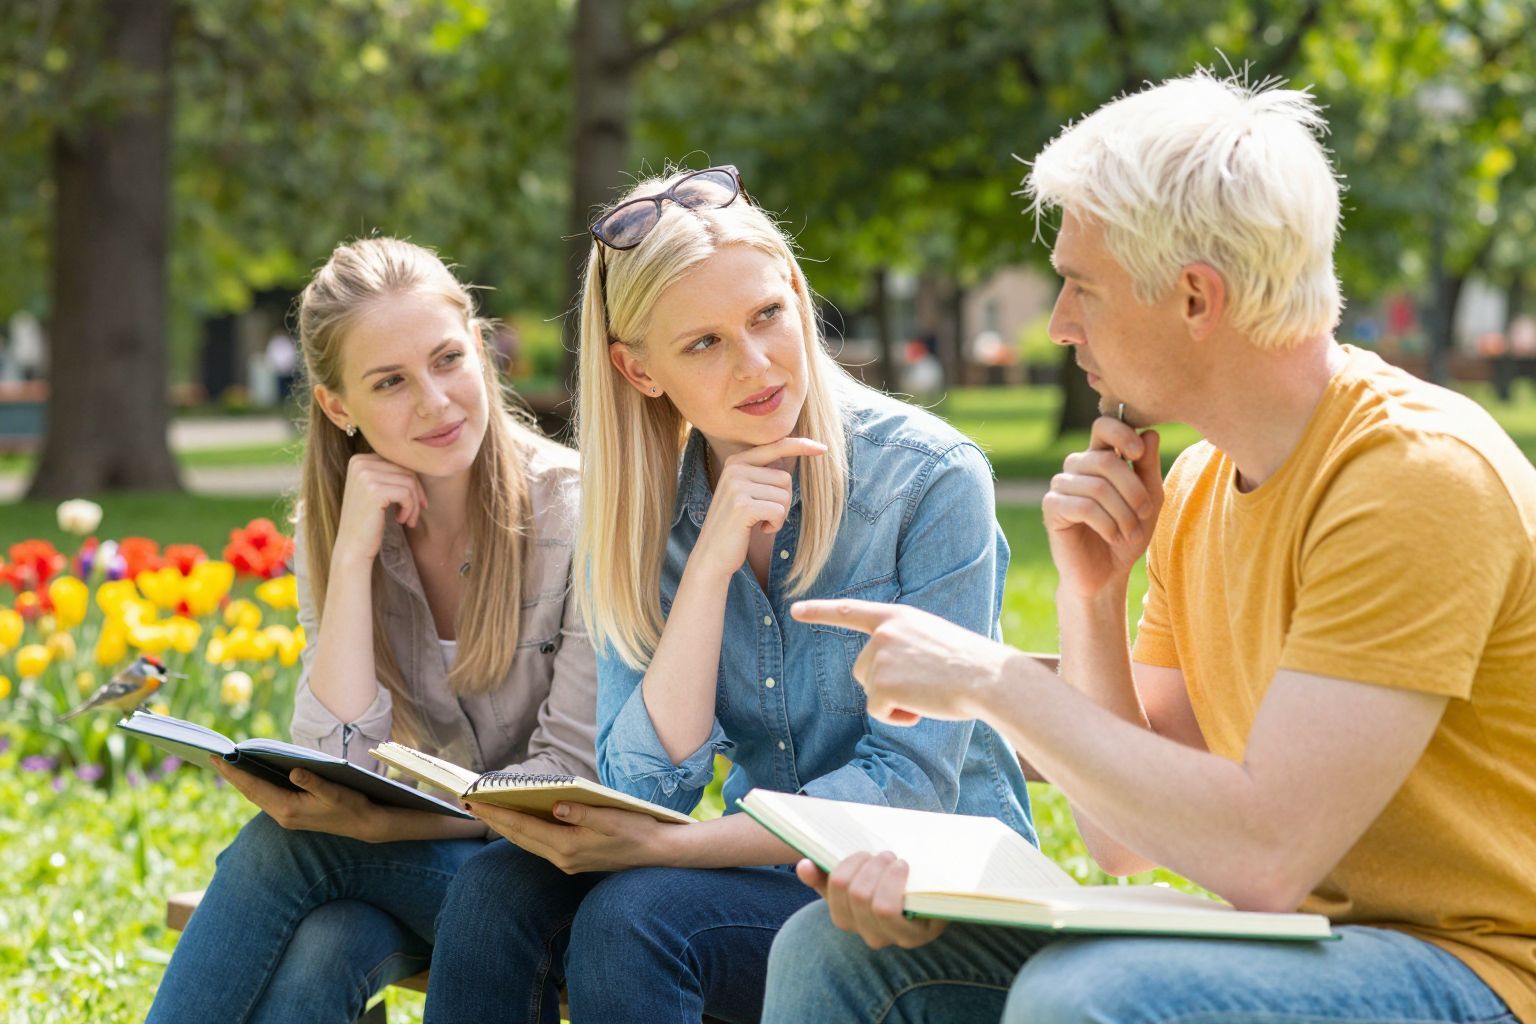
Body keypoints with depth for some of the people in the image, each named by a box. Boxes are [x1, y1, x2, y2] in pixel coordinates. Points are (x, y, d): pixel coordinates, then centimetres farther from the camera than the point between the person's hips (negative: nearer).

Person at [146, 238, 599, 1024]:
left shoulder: (578, 510, -15)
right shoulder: (334, 529, -2)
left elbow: (573, 777, -17)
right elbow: (339, 762, -12)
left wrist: (376, 822, -30)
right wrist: (352, 555, -19)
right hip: (416, 856, 4)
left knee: (288, 846, -28)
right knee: (321, 949, -31)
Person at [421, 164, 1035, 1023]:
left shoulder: (931, 476, -13)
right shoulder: (650, 512, 1)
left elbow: (910, 786, -16)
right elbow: (647, 786, -9)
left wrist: (662, 847, -24)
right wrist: (712, 560, -18)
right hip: (764, 876, 4)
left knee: (636, 915, -29)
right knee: (496, 895, -21)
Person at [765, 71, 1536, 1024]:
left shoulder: (1417, 474, -19)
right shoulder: (1195, 489, 8)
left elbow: (1265, 854, -27)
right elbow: (1127, 839, 9)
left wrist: (995, 679, -19)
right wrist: (1091, 595, -4)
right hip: (1295, 941, 8)